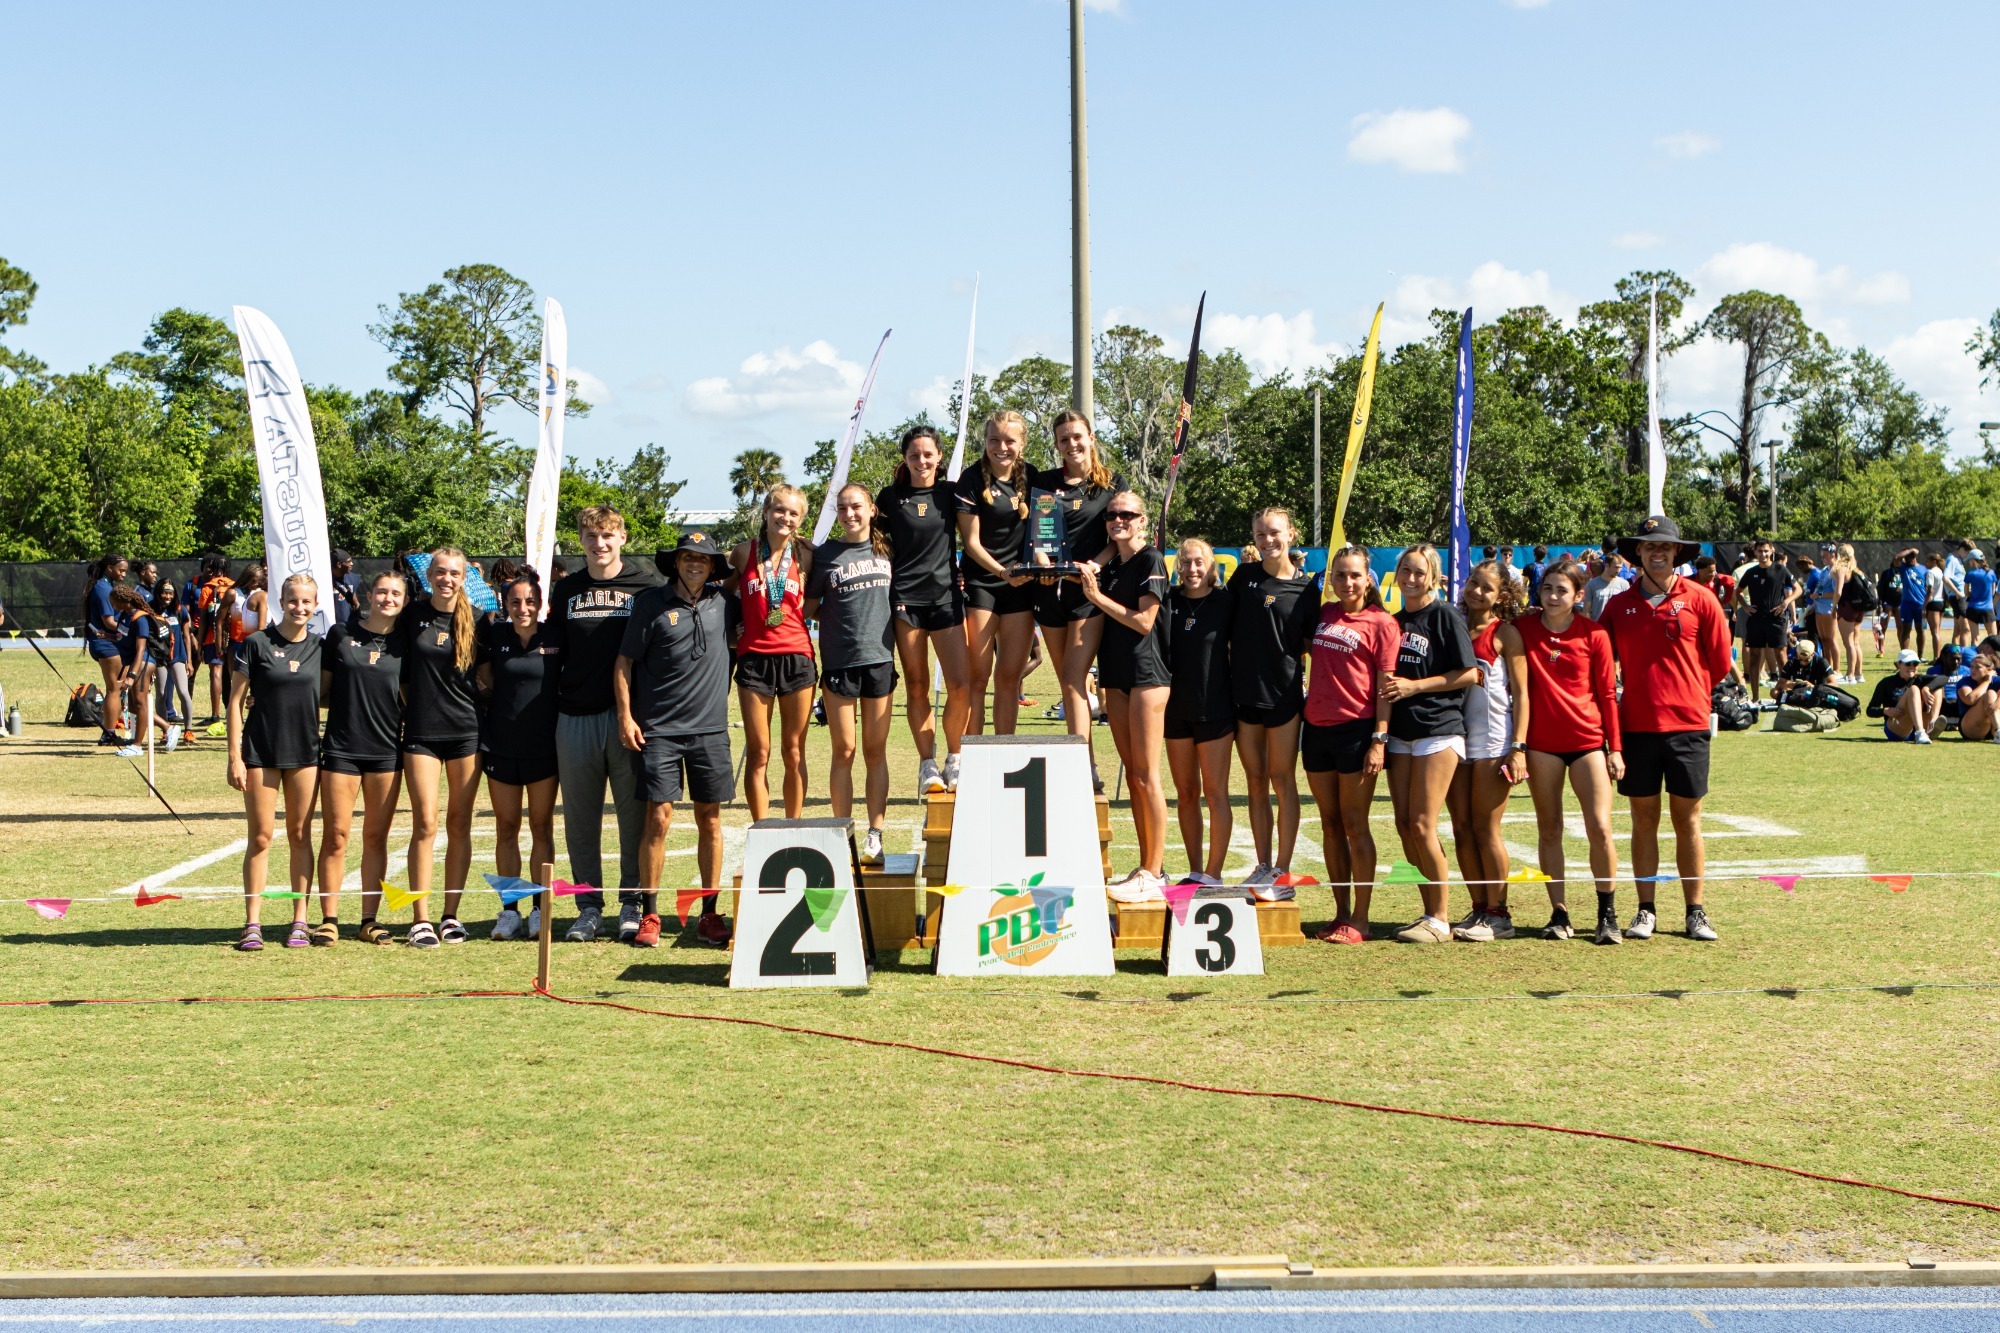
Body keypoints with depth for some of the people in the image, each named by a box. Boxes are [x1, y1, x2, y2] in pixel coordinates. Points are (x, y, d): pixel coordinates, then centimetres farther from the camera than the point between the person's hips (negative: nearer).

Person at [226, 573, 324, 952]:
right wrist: (235, 756, -8)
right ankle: (252, 924, 6)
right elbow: (235, 700, -3)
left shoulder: (320, 647, 4)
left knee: (300, 836, 6)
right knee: (260, 837, 0)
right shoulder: (258, 644, -4)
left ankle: (300, 921, 12)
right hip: (261, 751, -2)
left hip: (305, 751, 2)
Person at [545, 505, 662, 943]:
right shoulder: (565, 590, 13)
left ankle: (633, 906, 8)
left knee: (634, 816, 0)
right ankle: (588, 907, 13)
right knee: (580, 819, 5)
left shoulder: (646, 586, 4)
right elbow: (551, 652, 14)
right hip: (576, 718, 3)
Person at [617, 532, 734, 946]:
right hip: (659, 730, -3)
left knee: (710, 819, 4)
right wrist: (625, 714, -5)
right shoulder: (650, 603, 1)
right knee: (658, 818, -5)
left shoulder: (723, 603, 9)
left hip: (711, 729, 3)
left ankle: (710, 913, 11)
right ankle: (649, 914, 2)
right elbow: (624, 662, 3)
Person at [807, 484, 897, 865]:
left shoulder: (886, 550, 9)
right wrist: (840, 618, -2)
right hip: (838, 661, -1)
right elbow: (809, 609, 8)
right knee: (843, 752, 0)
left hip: (880, 658, 2)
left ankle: (875, 837, 5)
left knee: (876, 751, 3)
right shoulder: (825, 555, 4)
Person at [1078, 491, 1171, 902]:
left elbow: (1143, 621, -14)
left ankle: (1153, 874, -7)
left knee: (1146, 775, -8)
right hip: (1116, 674, 8)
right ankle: (1148, 866, 14)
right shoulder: (1111, 563, 15)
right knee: (1132, 775, 9)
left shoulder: (1151, 560, -8)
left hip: (1147, 672, -8)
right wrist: (1090, 576, -5)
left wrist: (1097, 595, -14)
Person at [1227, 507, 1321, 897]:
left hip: (1283, 692, -3)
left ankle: (1283, 872, 5)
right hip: (1243, 689, 3)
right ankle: (1263, 867, 16)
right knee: (1256, 782, 9)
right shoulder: (1245, 575, 5)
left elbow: (1309, 643, 3)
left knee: (1282, 780, 1)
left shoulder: (1306, 586, -1)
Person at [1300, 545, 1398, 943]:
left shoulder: (1381, 623, -4)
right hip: (1317, 728, 6)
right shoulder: (1322, 615, 12)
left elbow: (1386, 687, -8)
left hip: (1356, 730, -6)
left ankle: (1359, 919, 2)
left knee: (1354, 825, -3)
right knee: (1330, 824, 9)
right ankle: (1341, 913, 17)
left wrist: (1379, 739, -15)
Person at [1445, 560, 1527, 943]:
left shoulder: (1505, 633, -2)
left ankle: (1498, 914, 4)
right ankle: (1479, 909, 14)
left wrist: (1518, 747, -13)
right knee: (1462, 829, 5)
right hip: (1456, 737, 5)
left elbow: (1521, 693, -6)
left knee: (1485, 829, -3)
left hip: (1492, 741, -5)